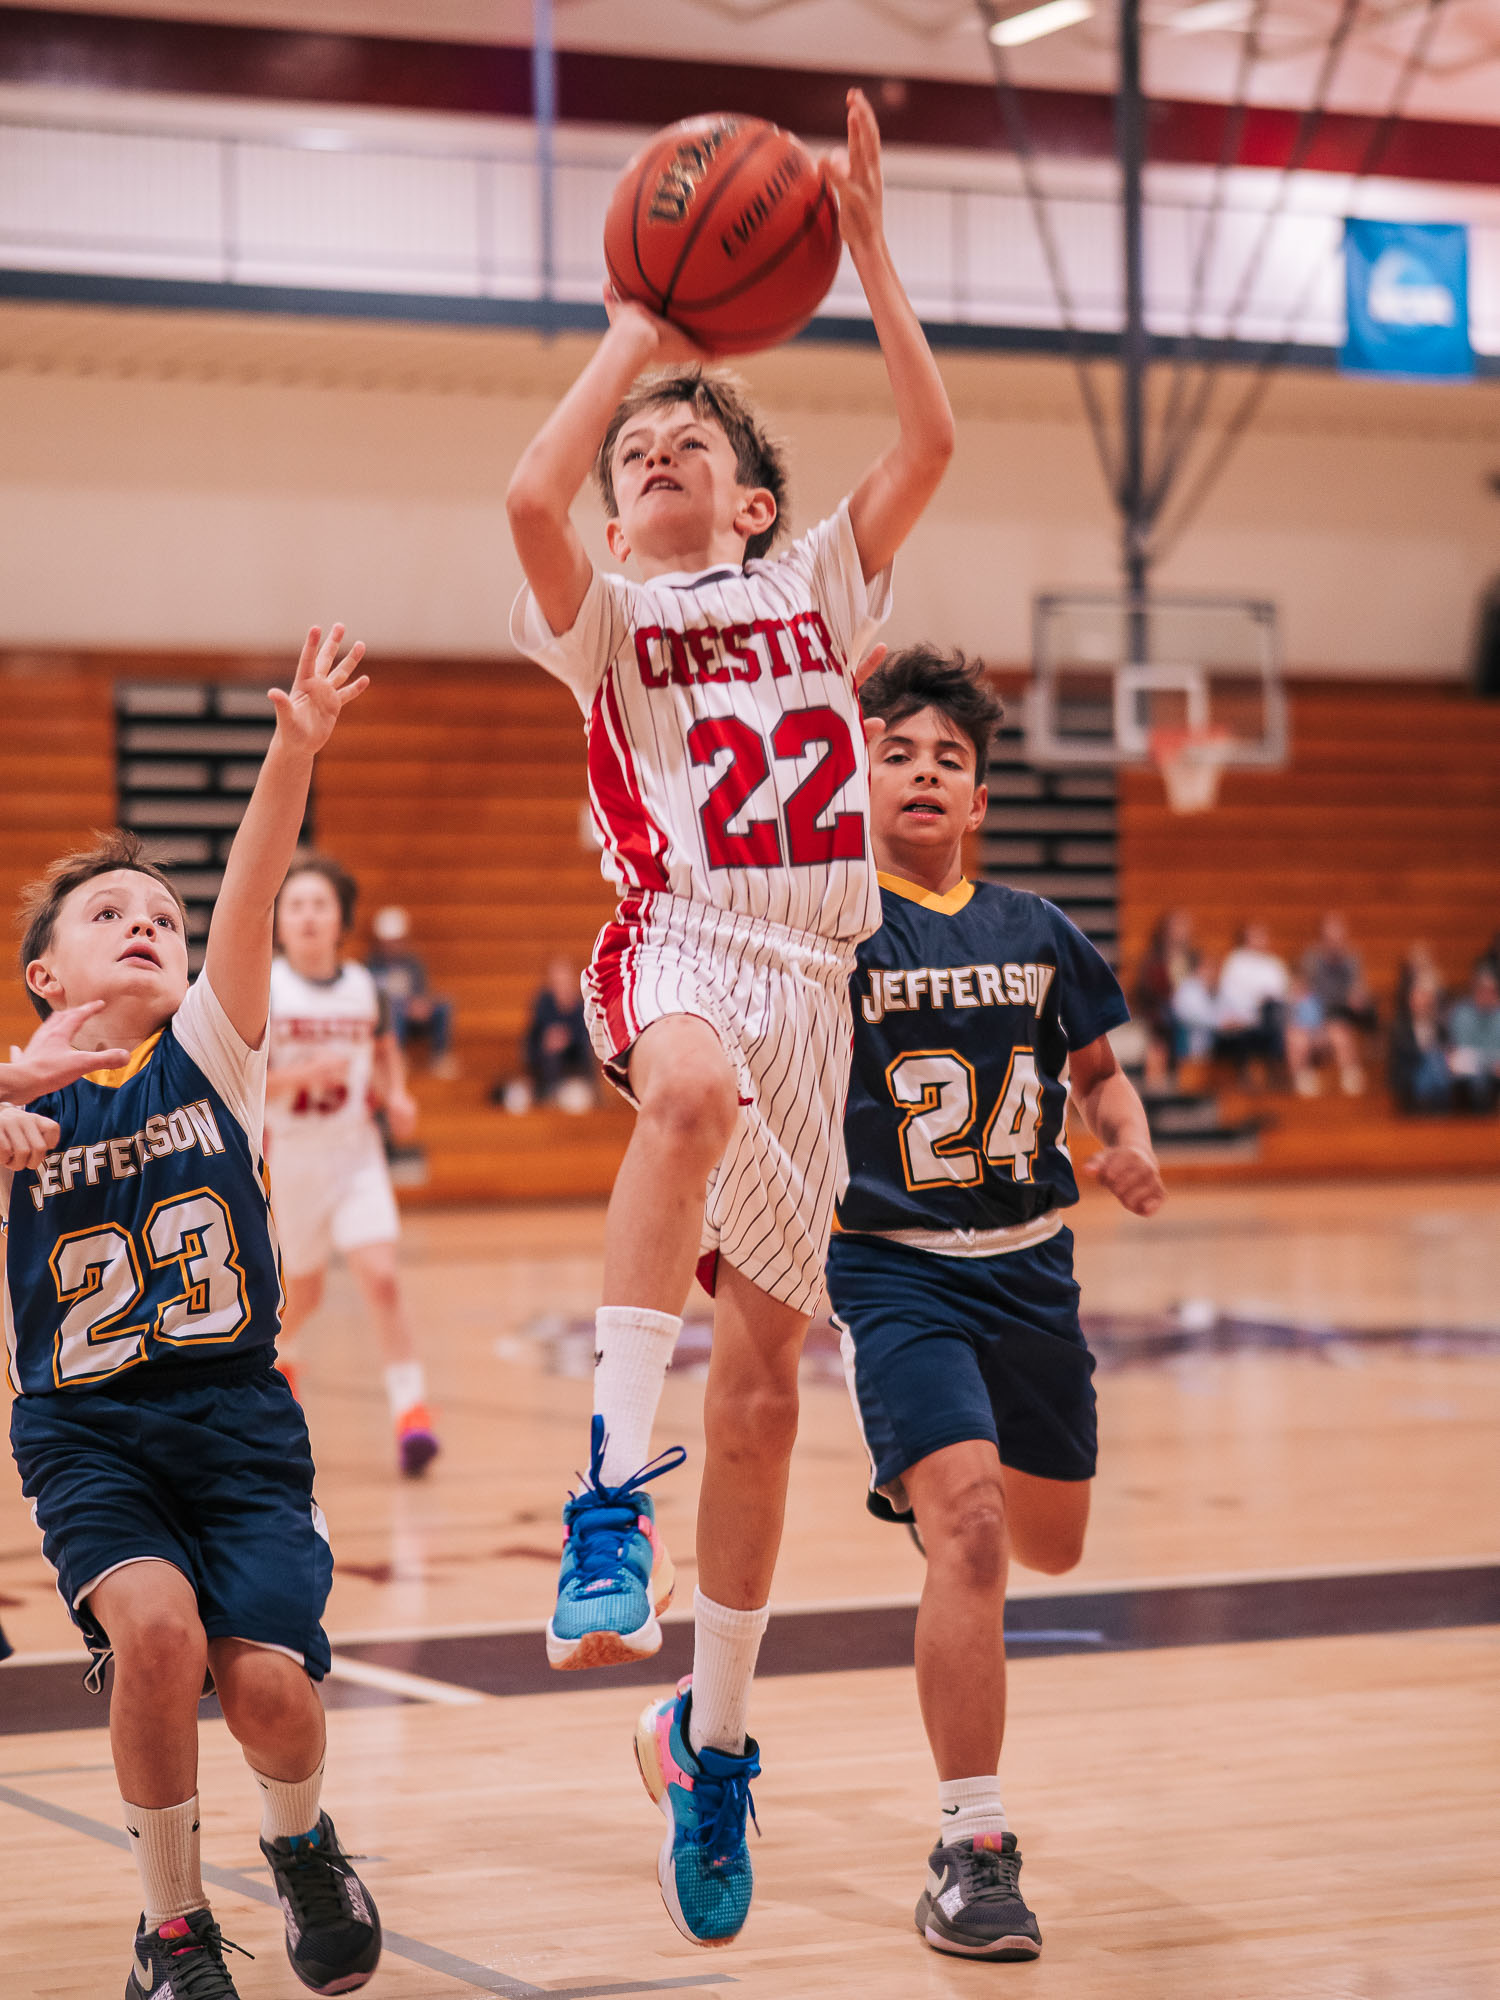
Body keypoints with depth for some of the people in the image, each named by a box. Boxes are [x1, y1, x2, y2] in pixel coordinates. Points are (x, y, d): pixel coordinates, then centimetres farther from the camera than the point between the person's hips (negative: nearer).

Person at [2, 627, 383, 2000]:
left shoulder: (211, 1052, 3)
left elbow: (253, 892, -14)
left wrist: (296, 746, -28)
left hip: (238, 1412, 1)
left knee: (268, 1683, -16)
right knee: (156, 1626, -27)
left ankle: (301, 1840, 23)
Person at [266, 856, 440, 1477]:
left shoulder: (363, 986, -2)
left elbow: (384, 1049, 18)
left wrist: (396, 1095, 0)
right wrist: (307, 1072, -27)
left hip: (357, 1153, 1)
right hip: (292, 1156, -1)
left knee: (380, 1276, -16)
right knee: (304, 1289, 16)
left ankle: (411, 1408, -16)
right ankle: (282, 1351, 51)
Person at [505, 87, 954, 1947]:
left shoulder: (814, 586, 18)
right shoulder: (607, 619, 10)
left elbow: (929, 442, 3)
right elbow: (527, 497, -12)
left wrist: (867, 246, 0)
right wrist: (640, 326, -4)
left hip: (809, 976, 3)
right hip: (680, 948, -3)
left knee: (763, 1373, 4)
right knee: (695, 1088, -43)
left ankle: (712, 1733, 17)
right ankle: (613, 1495, -43)